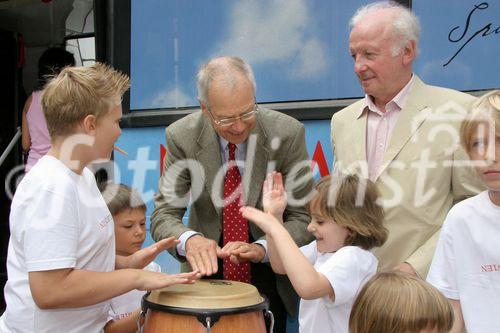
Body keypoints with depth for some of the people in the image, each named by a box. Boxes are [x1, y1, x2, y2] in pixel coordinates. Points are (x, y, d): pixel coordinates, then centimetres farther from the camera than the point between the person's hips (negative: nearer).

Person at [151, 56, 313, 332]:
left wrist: (262, 247, -32)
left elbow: (304, 216, -14)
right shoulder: (182, 136, -15)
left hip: (271, 275, -1)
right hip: (208, 271, 1)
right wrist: (189, 239, -36)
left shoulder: (287, 133, -18)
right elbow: (163, 215, -14)